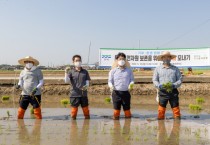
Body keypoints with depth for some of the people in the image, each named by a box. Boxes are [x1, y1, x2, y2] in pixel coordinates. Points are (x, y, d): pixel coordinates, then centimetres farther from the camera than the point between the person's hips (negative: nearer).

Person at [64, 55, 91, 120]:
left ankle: (87, 118, 23)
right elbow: (67, 81, -8)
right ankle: (73, 118, 17)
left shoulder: (85, 72, 7)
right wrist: (66, 72, -22)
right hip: (74, 94, -2)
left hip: (84, 94, 2)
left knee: (85, 108, 10)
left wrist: (86, 86, -13)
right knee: (74, 108, 3)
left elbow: (87, 81, 9)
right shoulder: (71, 72, 1)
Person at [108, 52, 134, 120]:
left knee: (127, 108, 6)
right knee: (116, 108, 4)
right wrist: (111, 86, -14)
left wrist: (131, 84, -11)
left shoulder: (129, 70, 10)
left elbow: (132, 80, 11)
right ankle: (116, 117, 14)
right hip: (116, 93, -1)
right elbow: (110, 81, 7)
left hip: (126, 92, 1)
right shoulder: (113, 71, 7)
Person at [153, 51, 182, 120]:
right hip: (162, 92, 0)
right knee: (161, 109, -2)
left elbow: (180, 79, 8)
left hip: (173, 91, 1)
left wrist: (174, 85, -11)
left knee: (176, 108, 1)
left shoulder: (175, 69, 11)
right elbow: (154, 80, 8)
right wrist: (159, 86, -12)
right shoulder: (158, 69, 10)